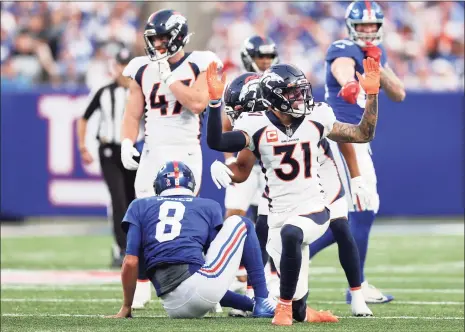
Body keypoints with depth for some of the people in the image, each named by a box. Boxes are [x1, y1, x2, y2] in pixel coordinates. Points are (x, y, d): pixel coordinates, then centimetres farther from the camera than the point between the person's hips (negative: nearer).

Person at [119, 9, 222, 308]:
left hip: (185, 152, -3)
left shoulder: (198, 66, -1)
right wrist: (127, 143, -5)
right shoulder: (143, 70, 9)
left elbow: (197, 104, -15)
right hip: (152, 152, 3)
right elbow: (133, 114, 11)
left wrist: (169, 78, -13)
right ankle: (142, 288, 7)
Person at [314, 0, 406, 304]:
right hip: (341, 135, -10)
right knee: (363, 207, -11)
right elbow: (343, 70, -40)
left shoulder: (376, 52, 14)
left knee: (355, 213, 13)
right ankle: (357, 287, -5)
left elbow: (399, 94, 7)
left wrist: (378, 66, -9)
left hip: (358, 139, 10)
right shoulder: (344, 51, -13)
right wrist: (349, 84, -64)